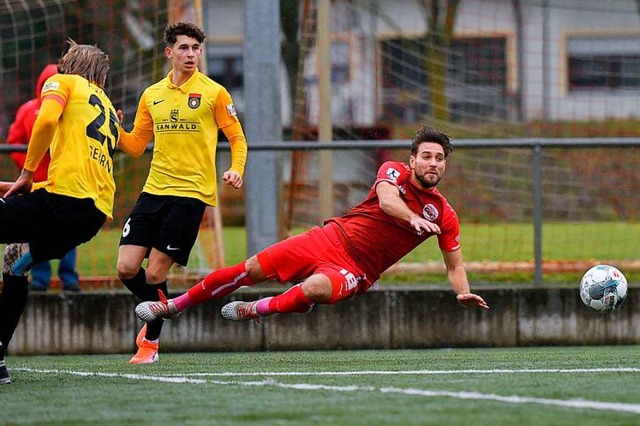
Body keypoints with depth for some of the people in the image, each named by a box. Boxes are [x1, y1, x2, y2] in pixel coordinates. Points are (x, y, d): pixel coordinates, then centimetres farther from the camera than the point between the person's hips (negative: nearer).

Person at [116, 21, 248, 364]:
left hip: (191, 192, -4)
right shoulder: (152, 95, 12)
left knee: (155, 272, -9)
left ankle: (151, 341, 10)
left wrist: (236, 170, -15)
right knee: (127, 268, -4)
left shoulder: (213, 93, -1)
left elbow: (237, 138, 4)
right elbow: (136, 144, 16)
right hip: (154, 190, 5)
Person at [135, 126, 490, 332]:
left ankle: (256, 311, -9)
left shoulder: (443, 215, 2)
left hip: (355, 270, -1)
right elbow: (386, 201, -22)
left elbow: (454, 264, 8)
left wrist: (463, 293, -12)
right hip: (334, 239, 1)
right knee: (253, 270, -8)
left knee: (314, 290, -36)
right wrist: (413, 219, -41)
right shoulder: (394, 172, 0)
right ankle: (174, 306, 7)